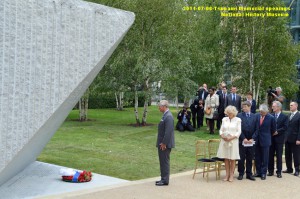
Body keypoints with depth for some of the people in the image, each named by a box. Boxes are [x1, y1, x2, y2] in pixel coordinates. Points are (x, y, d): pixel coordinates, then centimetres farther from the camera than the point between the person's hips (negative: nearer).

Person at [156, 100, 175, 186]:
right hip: (162, 143, 10)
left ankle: (165, 180, 5)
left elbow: (168, 132, -23)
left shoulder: (168, 117, -18)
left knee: (165, 161, -2)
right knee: (163, 161, 15)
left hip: (165, 144, -10)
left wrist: (164, 143, -21)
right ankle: (163, 179, 24)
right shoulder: (165, 115, 13)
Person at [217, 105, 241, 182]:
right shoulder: (224, 119, 11)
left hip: (233, 141, -3)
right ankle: (227, 175, 12)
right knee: (226, 158, 5)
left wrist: (232, 137, -17)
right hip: (224, 141, 3)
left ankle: (231, 175, 7)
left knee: (232, 158, 0)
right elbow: (221, 130, 10)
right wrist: (222, 136, -10)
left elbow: (239, 131, -4)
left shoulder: (238, 120, 1)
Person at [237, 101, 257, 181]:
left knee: (250, 158, 7)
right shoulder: (239, 116, 0)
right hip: (242, 141, -2)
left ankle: (249, 174, 15)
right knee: (241, 158, 3)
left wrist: (252, 139, -7)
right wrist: (243, 138, -11)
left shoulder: (254, 116, 7)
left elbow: (256, 129, 3)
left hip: (251, 141, 2)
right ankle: (241, 173, 13)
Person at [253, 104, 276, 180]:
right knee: (257, 157, 10)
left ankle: (263, 173, 12)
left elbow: (273, 129, 3)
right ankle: (258, 172, 20)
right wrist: (254, 136, 8)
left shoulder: (271, 118, -10)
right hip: (257, 139, 4)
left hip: (265, 140, -4)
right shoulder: (257, 116, 2)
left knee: (265, 158, 4)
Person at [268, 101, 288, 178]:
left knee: (279, 156, 2)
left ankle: (279, 172, 9)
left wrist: (277, 131, -16)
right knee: (270, 155, 5)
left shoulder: (285, 117, 1)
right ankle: (270, 171, 14)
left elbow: (285, 127, -7)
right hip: (271, 138, 2)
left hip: (279, 138, -2)